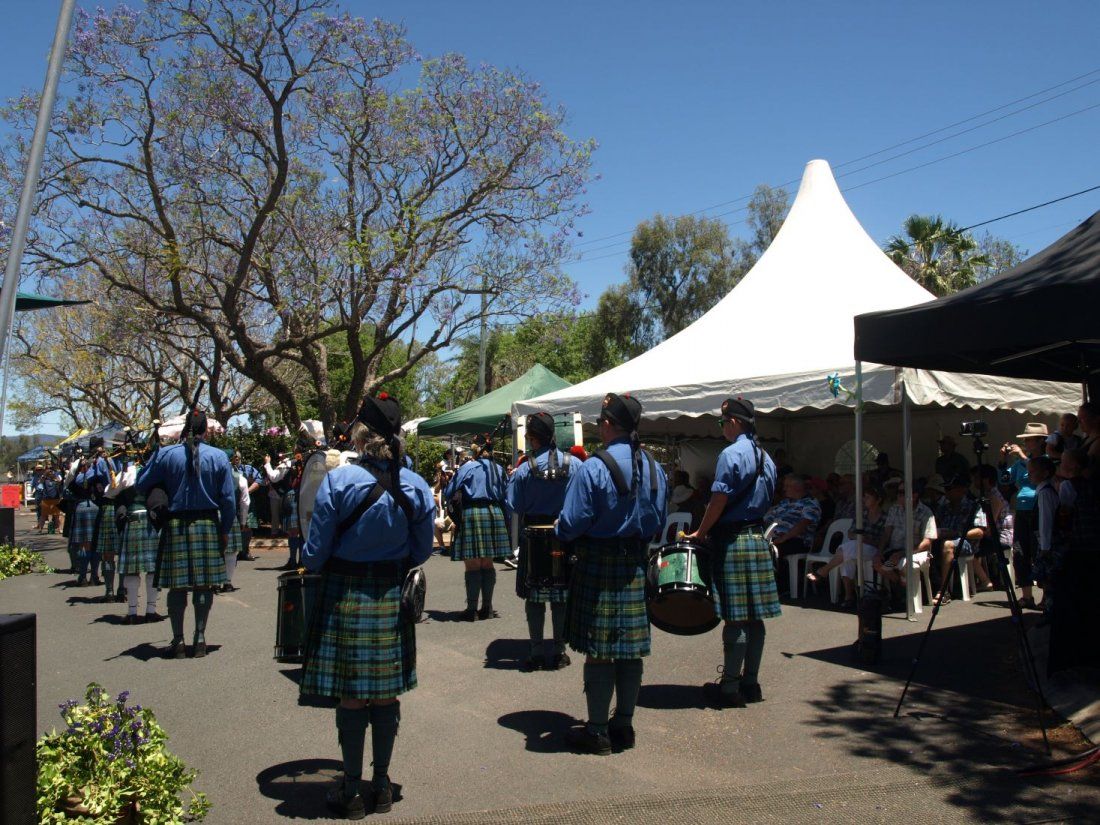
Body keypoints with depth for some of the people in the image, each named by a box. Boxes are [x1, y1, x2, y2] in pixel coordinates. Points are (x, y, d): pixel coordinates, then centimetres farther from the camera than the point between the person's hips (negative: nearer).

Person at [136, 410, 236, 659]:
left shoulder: (165, 454, -3)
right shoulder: (218, 456, -3)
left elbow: (141, 485, 3)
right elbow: (228, 498, -2)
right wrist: (225, 530, 7)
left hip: (176, 525, 0)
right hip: (208, 525, 0)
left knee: (177, 584, 5)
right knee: (204, 584, 7)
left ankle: (178, 641, 7)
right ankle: (200, 638, 10)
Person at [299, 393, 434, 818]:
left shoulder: (337, 481, -14)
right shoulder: (416, 486, -3)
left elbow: (315, 555, -10)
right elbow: (421, 551, 4)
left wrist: (311, 559, 11)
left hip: (345, 598, -3)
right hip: (392, 599, 3)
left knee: (351, 695, 7)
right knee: (386, 694, 13)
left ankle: (352, 791, 18)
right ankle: (381, 786, 25)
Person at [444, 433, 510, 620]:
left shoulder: (468, 467, -5)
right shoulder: (498, 469, 10)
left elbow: (449, 493, -2)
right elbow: (504, 495, 16)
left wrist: (455, 499, 17)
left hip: (473, 513, -5)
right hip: (494, 513, 5)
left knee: (472, 564, -1)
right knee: (487, 564, 11)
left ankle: (472, 609, 1)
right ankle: (487, 608, 15)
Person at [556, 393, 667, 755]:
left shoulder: (592, 468, -17)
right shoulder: (655, 468, 5)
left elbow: (572, 524, -17)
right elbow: (658, 522, 13)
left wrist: (561, 533, 4)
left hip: (598, 565, -6)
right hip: (636, 565, 6)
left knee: (598, 651, 2)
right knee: (630, 650, 12)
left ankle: (597, 732, 11)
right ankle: (624, 725, 22)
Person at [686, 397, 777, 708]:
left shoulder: (732, 454, -13)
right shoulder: (765, 458, 14)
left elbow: (719, 500, -17)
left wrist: (699, 533, -8)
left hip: (733, 541, -9)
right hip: (758, 539, 9)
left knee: (735, 618, -5)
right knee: (754, 617, 10)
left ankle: (730, 688, 1)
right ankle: (751, 683, 17)